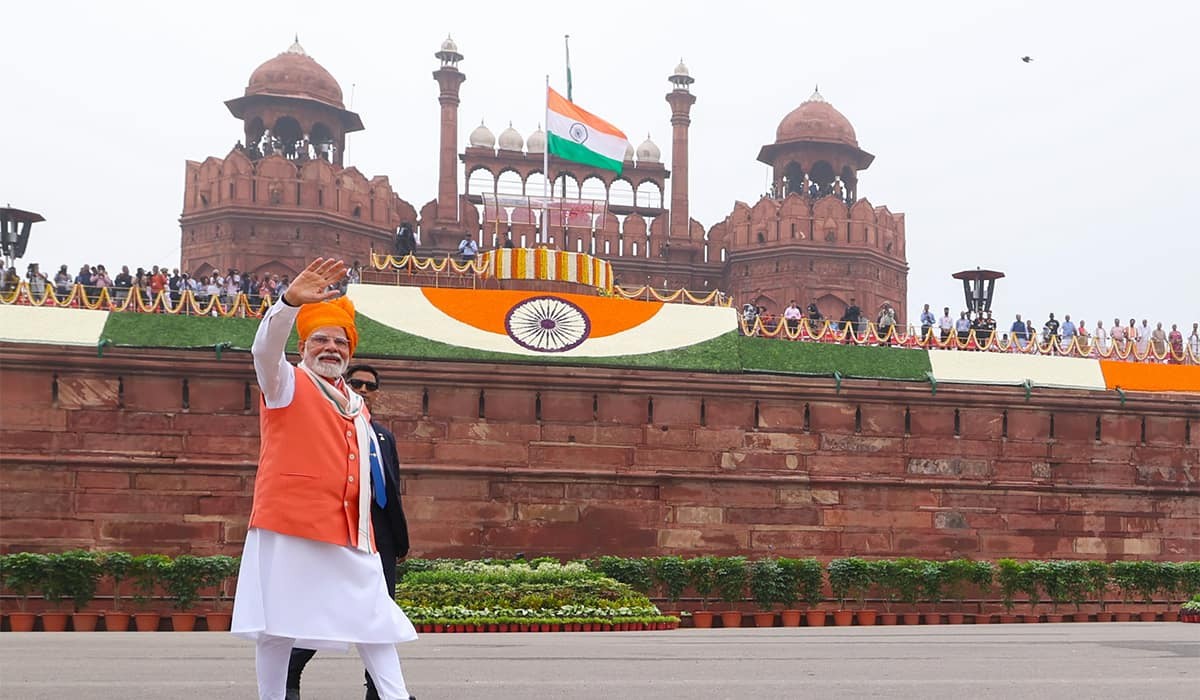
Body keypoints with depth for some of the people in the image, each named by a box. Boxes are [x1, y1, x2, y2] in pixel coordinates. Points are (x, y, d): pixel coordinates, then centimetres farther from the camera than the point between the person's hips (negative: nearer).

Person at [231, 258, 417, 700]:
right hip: (289, 529, -6)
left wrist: (365, 526, 14)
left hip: (348, 533, 6)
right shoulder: (287, 384, 0)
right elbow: (266, 349, -22)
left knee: (373, 616, 5)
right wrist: (290, 302, -40)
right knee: (279, 624, -1)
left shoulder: (356, 406, 18)